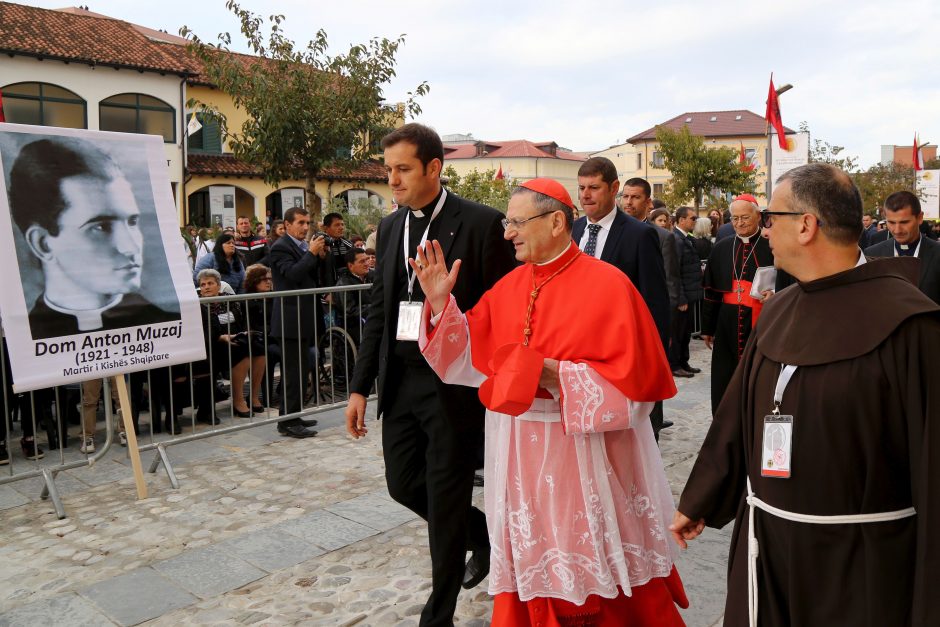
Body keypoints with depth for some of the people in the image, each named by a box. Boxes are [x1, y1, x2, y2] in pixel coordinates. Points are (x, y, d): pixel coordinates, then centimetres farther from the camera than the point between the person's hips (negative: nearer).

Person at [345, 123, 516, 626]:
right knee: (403, 483, 13)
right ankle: (480, 531, 41)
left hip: (454, 383, -6)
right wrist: (359, 387, 9)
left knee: (445, 500, 4)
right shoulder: (391, 227, 9)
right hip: (400, 381, 6)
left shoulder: (480, 223, -9)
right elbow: (378, 310, 12)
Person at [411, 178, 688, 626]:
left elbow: (635, 377, -16)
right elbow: (474, 358, 4)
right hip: (520, 454, 5)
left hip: (584, 452, -5)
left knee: (594, 571, 12)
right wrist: (440, 302, -6)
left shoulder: (608, 285, -12)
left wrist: (555, 373, -22)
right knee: (531, 566, 17)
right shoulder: (508, 286, 5)